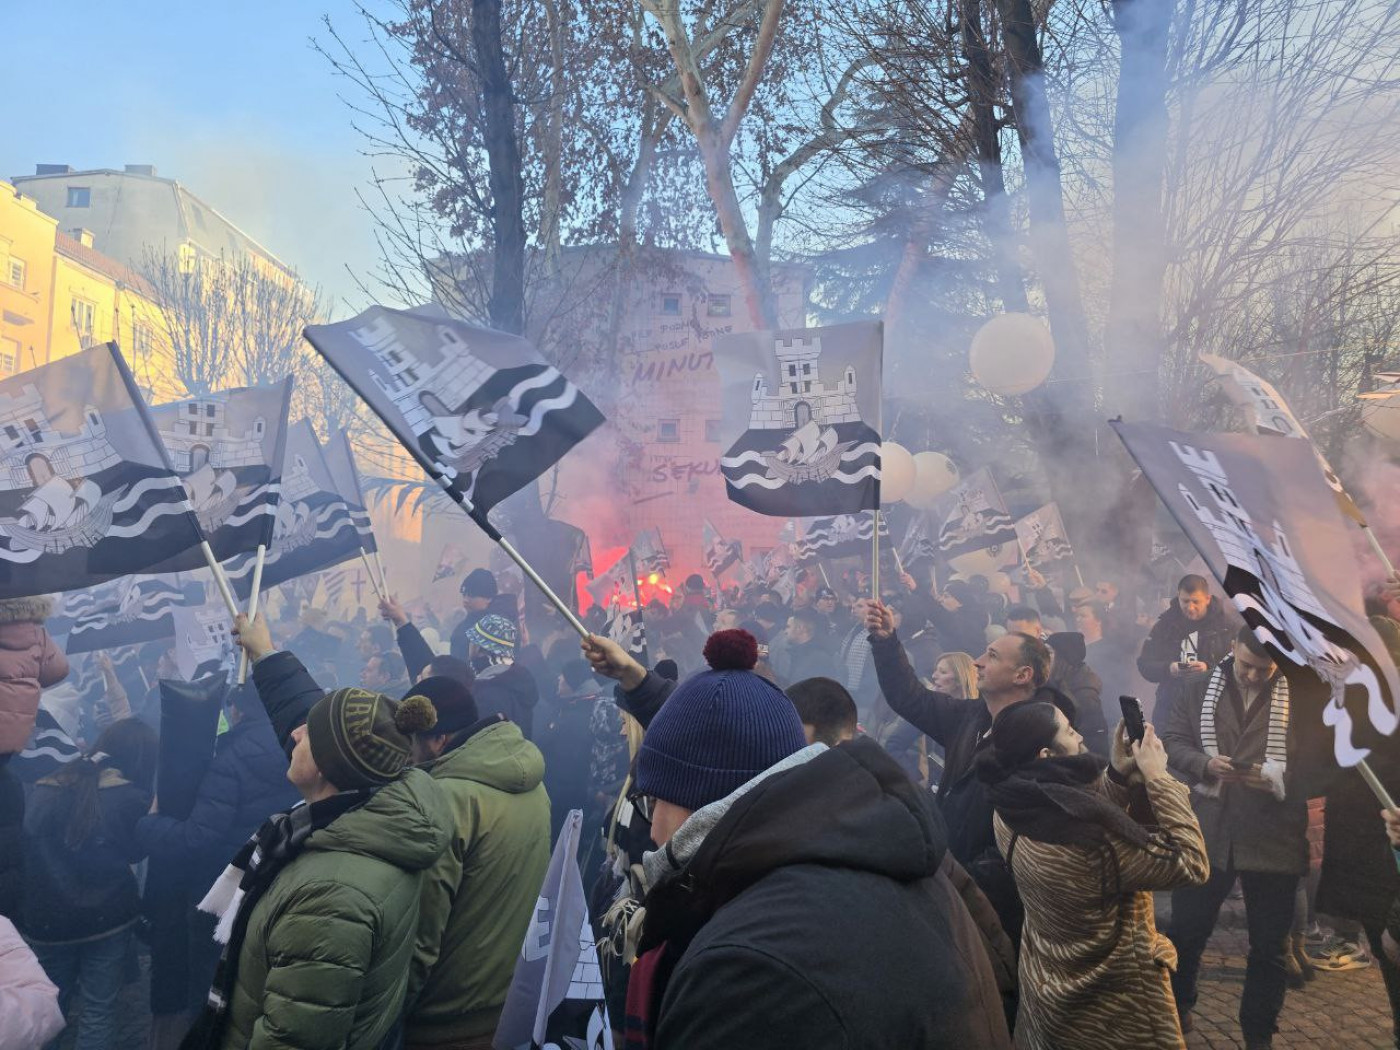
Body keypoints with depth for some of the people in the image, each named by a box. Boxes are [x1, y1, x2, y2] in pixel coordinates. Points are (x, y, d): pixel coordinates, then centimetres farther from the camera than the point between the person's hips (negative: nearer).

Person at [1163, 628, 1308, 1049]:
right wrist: (1205, 765, -14)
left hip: (1273, 837, -2)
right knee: (1186, 930, 13)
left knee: (1270, 946, 12)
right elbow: (1174, 740, 5)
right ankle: (1175, 1010, 37)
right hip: (1207, 831, 2)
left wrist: (1278, 777, -20)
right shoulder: (1202, 688, 3)